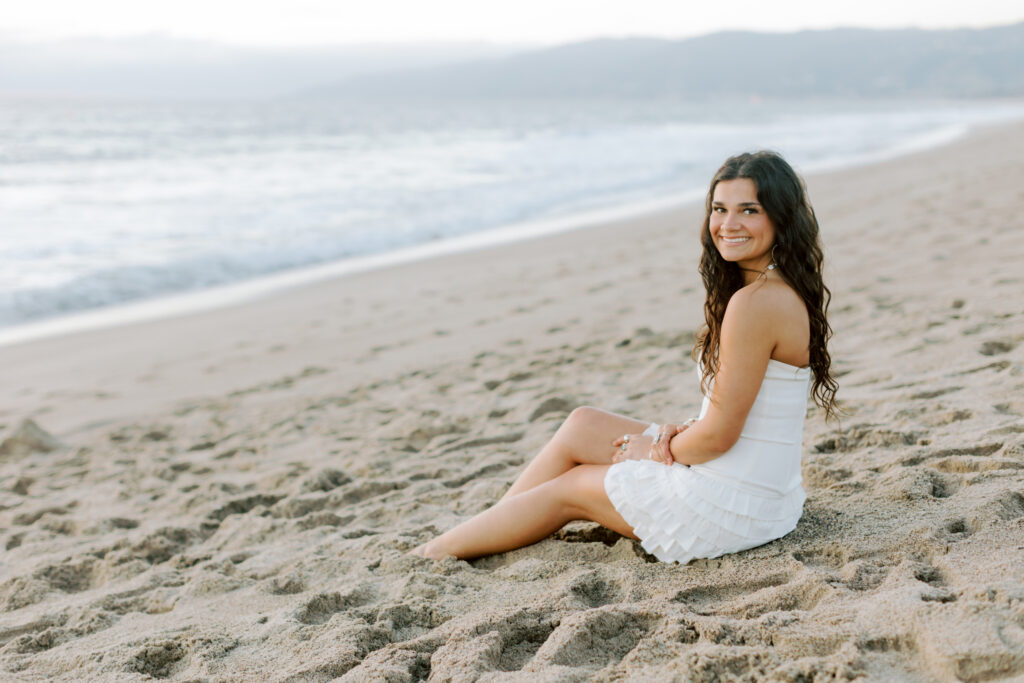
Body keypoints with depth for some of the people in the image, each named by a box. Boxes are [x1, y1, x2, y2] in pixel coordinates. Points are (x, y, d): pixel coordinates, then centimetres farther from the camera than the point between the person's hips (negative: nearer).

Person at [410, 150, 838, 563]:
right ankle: (472, 535, 26)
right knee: (581, 425, 15)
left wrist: (653, 450, -4)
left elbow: (719, 436, -22)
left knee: (568, 487, 9)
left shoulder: (755, 302, -25)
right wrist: (681, 431, 0)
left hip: (730, 504, -9)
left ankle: (443, 549, 29)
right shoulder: (783, 291, 6)